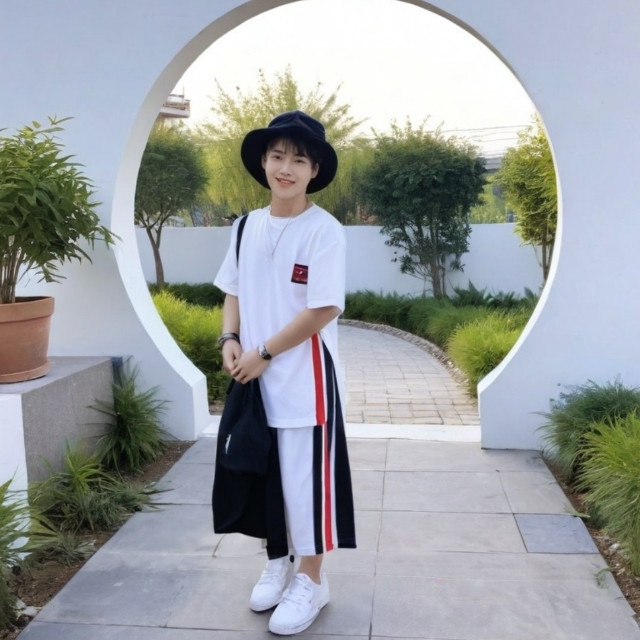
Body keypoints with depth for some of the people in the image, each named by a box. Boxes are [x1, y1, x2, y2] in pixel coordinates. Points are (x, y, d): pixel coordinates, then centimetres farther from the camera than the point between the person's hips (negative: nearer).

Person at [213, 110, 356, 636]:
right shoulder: (248, 226, 6)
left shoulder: (324, 231, -13)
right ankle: (279, 560, 38)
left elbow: (323, 310, -18)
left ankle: (311, 578, 25)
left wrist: (263, 354, -14)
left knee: (304, 475, 5)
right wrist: (230, 342, -5)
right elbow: (234, 291, 13)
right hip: (254, 377, 6)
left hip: (305, 379, -6)